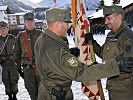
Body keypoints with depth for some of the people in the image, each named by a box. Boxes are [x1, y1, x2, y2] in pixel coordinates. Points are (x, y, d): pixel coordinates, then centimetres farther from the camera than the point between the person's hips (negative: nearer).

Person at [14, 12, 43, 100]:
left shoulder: (40, 34, 2)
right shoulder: (20, 36, 7)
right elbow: (17, 53, 14)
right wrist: (19, 67, 12)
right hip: (27, 69, 2)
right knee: (32, 92, 9)